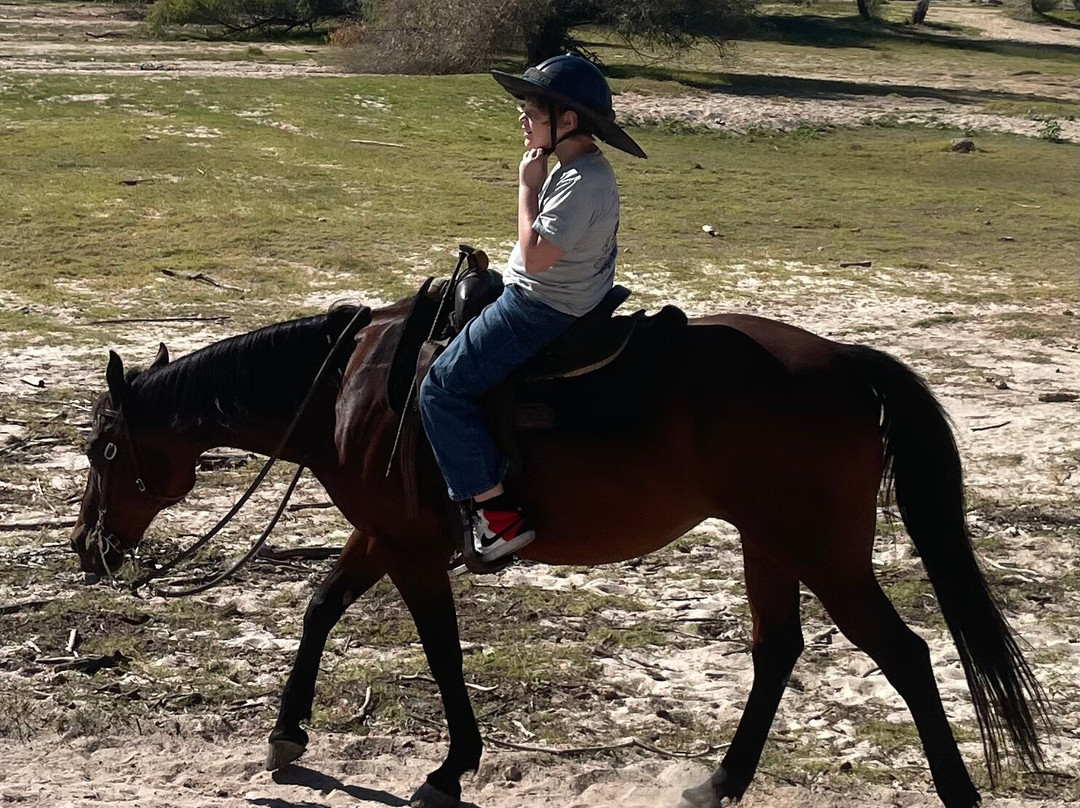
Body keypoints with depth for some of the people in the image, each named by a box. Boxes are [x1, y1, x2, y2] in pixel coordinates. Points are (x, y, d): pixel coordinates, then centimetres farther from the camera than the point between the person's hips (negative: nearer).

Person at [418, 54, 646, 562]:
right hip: (545, 298, 11)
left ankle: (497, 513, -12)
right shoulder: (577, 167, 8)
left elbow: (537, 255, -28)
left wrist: (528, 185, -21)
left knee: (441, 389, -11)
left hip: (540, 310, -11)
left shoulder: (581, 182, -25)